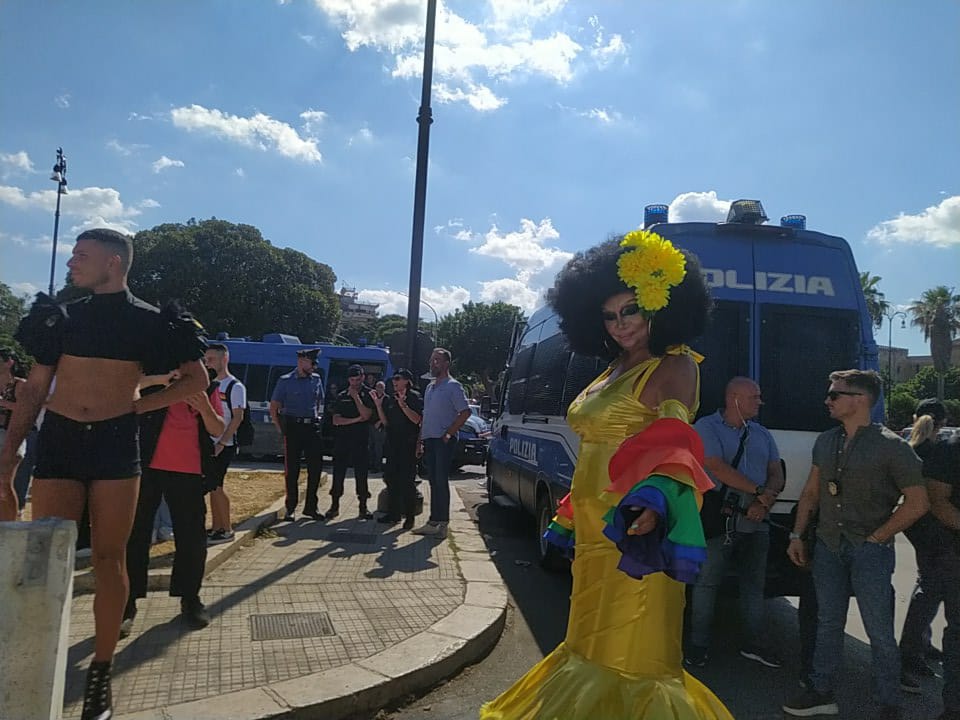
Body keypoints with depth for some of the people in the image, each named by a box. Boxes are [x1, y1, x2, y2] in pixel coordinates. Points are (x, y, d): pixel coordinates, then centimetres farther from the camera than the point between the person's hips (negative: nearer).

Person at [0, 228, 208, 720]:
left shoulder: (148, 322, 1)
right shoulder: (62, 316, 9)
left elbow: (197, 378, 5)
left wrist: (139, 406, -1)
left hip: (115, 443, -2)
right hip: (58, 440, 3)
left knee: (109, 558, 3)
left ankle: (101, 672, 15)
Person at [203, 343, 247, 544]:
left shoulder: (235, 386, -9)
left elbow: (238, 417, -15)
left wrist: (221, 442, -20)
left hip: (224, 446, -7)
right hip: (209, 444, 7)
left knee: (215, 486, -7)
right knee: (212, 486, 9)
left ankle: (227, 530, 3)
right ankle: (216, 527, 18)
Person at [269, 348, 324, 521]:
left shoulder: (317, 380, 10)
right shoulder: (285, 381, -2)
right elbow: (274, 407, 0)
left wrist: (319, 420, 10)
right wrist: (282, 429, -7)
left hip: (313, 427, 4)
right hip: (293, 427, -4)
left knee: (316, 468, 4)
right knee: (292, 470, 2)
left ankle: (311, 506, 15)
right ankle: (291, 508, 12)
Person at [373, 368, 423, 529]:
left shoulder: (415, 397, -5)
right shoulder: (390, 399, 13)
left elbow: (417, 419, -16)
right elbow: (385, 422, 11)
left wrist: (403, 406, -25)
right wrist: (378, 405, 1)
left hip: (408, 444, -6)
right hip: (392, 443, 6)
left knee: (407, 480, -5)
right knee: (391, 478, 8)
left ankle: (410, 516, 2)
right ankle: (393, 513, 18)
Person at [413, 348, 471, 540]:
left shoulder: (453, 386, -6)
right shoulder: (430, 387, 18)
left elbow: (465, 412, -14)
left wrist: (449, 433, -16)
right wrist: (421, 440, 15)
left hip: (444, 441, -7)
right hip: (429, 440, 7)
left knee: (441, 481, -7)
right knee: (434, 482, 10)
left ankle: (442, 523, -2)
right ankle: (433, 522, 16)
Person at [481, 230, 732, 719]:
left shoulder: (673, 368, -9)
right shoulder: (613, 371, 16)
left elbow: (674, 447, -25)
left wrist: (655, 502, -42)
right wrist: (573, 515, 24)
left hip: (633, 530, -9)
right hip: (594, 531, 9)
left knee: (631, 652, 1)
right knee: (592, 641, 22)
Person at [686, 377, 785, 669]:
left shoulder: (762, 434, 16)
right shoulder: (707, 427, -4)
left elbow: (777, 476, 12)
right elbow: (718, 469, -15)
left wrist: (764, 503, -8)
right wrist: (759, 491, -9)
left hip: (756, 522, 6)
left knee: (754, 585, 13)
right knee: (707, 582, 2)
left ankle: (755, 644, 25)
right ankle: (698, 645, 12)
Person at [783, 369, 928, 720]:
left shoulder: (891, 446, -10)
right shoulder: (825, 442, 7)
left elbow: (917, 502, -8)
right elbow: (811, 492, 13)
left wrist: (877, 538, -9)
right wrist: (797, 535, 8)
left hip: (870, 549, -5)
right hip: (828, 545, 5)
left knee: (879, 632, 3)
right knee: (828, 623, 14)